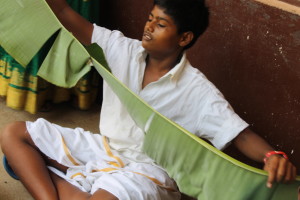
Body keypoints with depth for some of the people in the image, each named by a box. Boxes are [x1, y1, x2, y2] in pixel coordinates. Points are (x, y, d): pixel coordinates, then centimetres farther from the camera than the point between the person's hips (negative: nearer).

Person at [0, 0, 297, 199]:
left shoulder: (197, 91, -16)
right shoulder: (123, 50, -4)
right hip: (102, 147, 6)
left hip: (145, 168, -6)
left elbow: (241, 134, -21)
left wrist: (273, 156, -42)